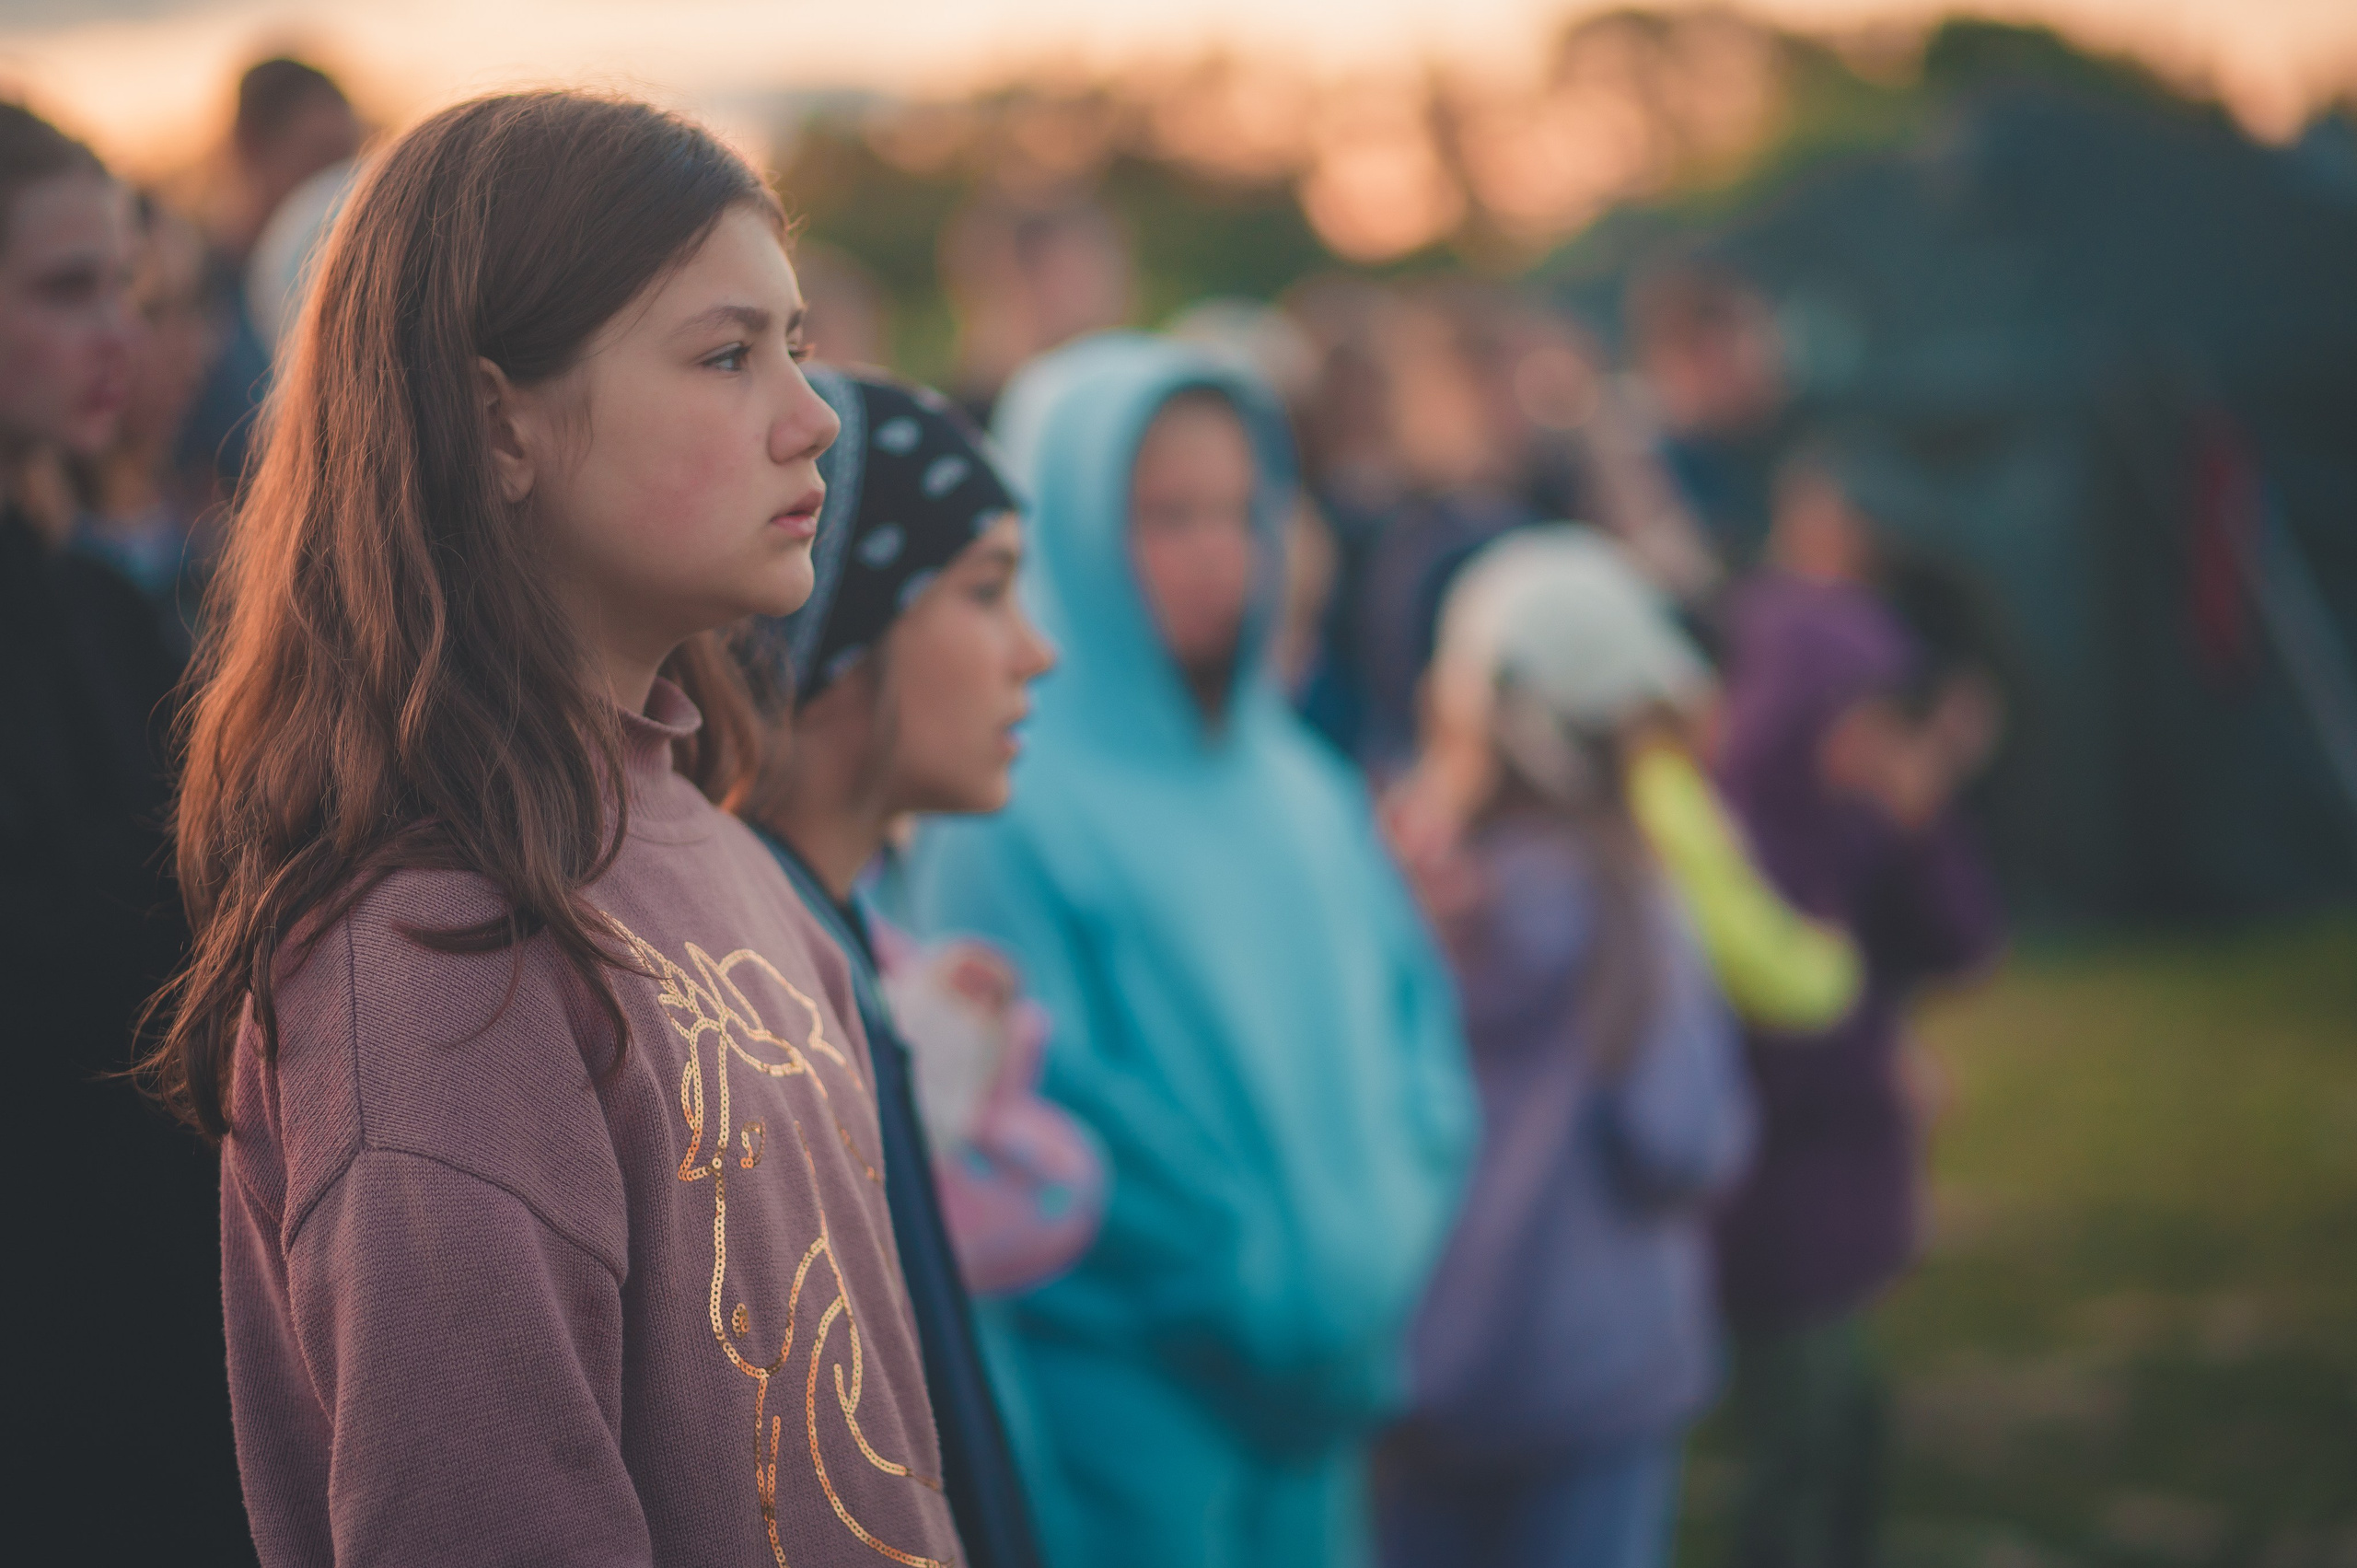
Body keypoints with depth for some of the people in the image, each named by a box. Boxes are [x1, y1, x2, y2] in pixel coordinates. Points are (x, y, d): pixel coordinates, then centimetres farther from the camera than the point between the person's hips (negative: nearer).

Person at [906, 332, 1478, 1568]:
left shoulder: (1303, 791, 11)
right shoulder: (1008, 804, -11)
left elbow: (1413, 1013, 14)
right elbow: (1035, 1099, -15)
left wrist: (1382, 1252, -2)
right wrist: (1275, 1286, -12)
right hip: (1117, 1413, -6)